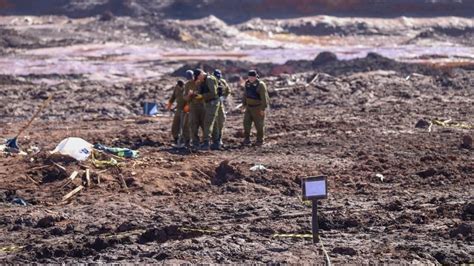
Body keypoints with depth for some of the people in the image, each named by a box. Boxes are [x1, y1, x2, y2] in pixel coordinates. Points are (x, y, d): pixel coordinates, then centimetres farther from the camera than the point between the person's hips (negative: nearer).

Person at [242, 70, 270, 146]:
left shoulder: (260, 85, -20)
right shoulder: (247, 83, 1)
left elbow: (264, 97, -20)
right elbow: (245, 94, 12)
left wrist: (263, 109, -20)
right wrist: (244, 104, 12)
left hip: (258, 108, -6)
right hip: (249, 107, 6)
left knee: (259, 124, 3)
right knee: (246, 123, -4)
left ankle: (260, 140, 14)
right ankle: (246, 139, 2)